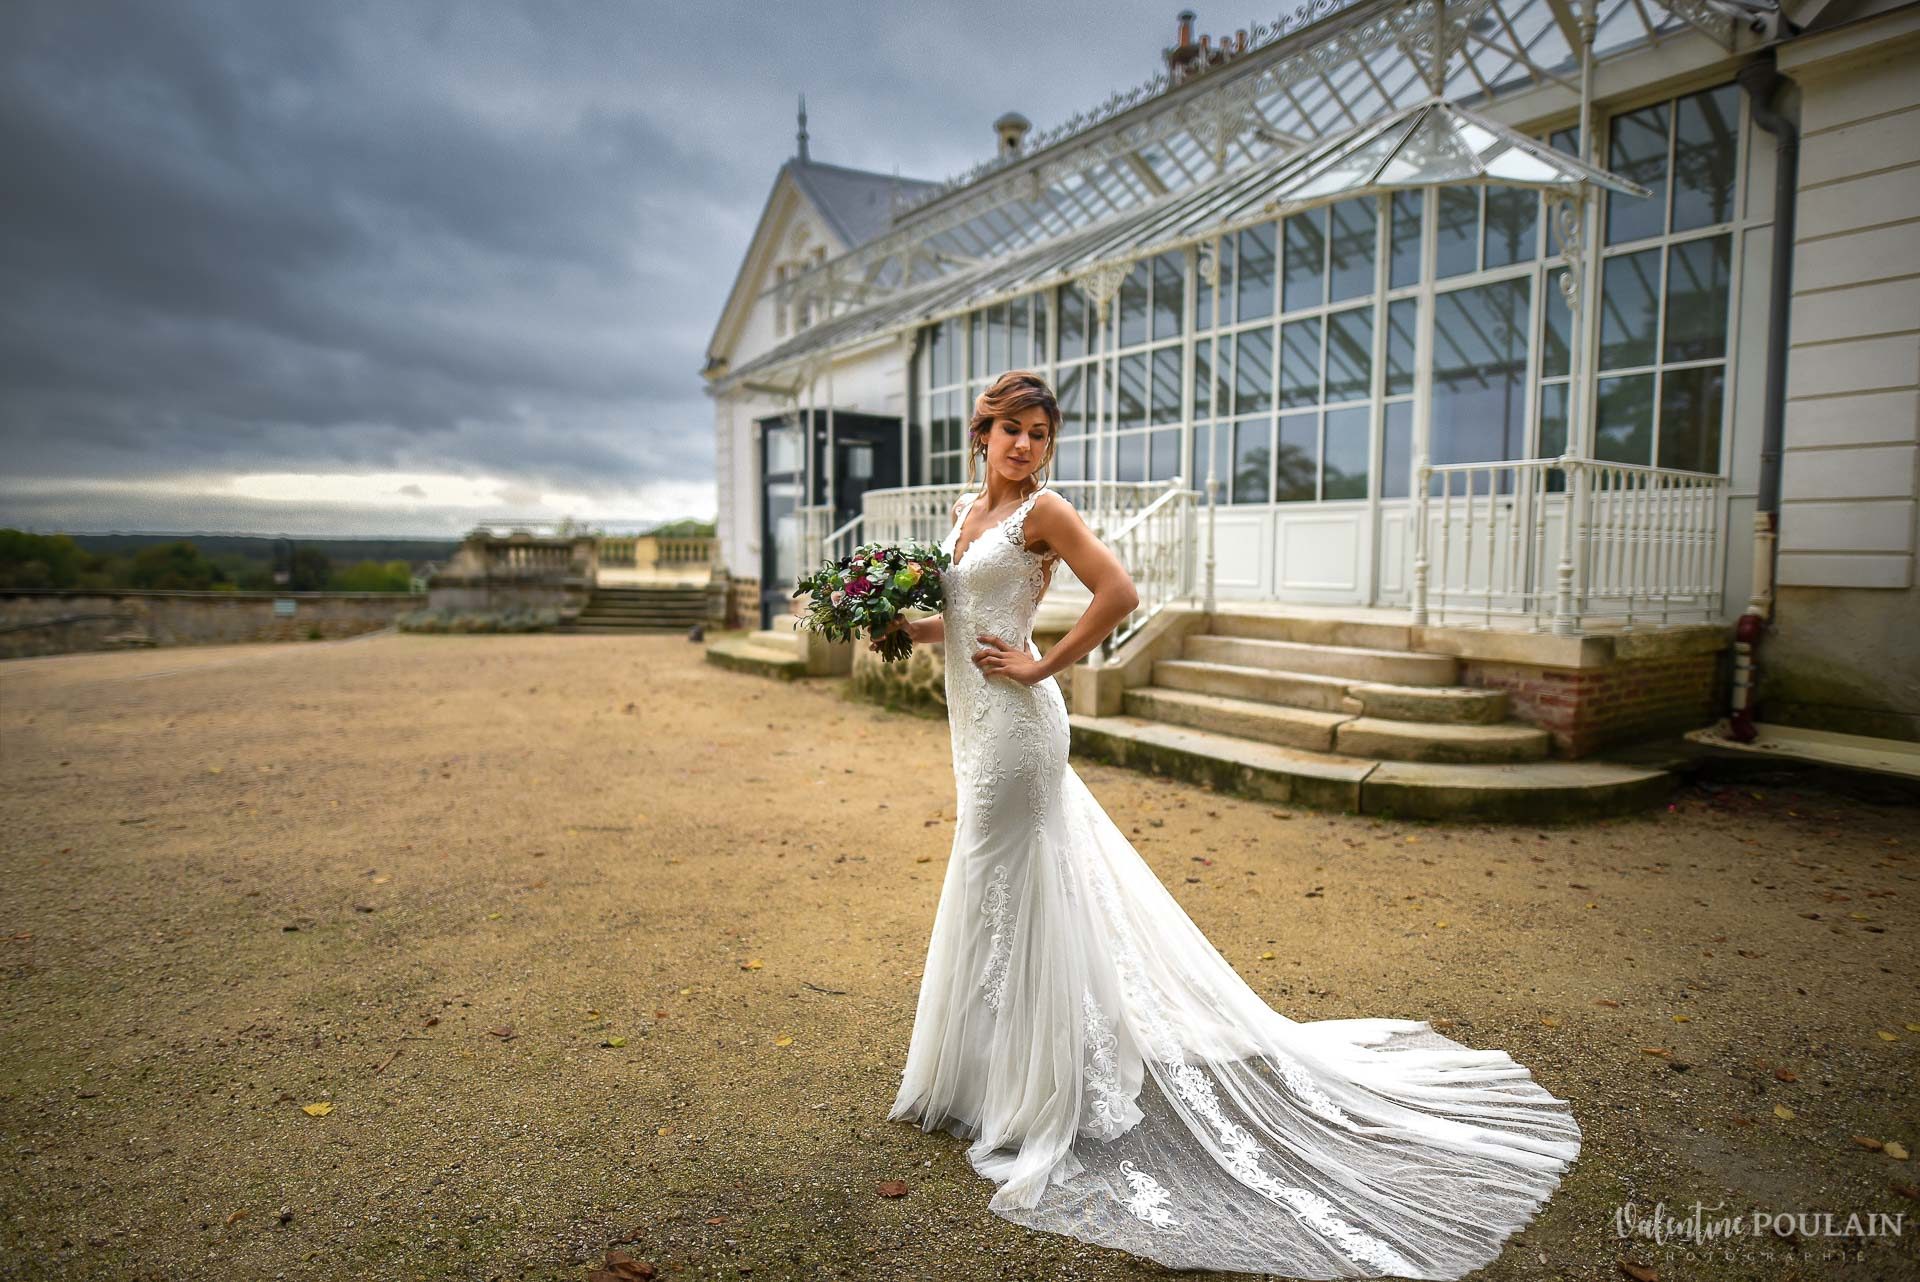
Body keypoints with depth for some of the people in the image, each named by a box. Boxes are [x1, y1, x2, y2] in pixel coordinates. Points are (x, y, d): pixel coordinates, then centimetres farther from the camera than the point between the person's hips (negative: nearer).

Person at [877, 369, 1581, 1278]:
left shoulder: (1042, 510, -12)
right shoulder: (967, 510, 12)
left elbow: (1118, 593, -22)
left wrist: (1042, 666, -16)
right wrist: (911, 626, 4)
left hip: (1014, 724, -9)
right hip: (976, 724, 9)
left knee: (1008, 896, 0)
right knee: (989, 892, 17)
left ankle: (1035, 1101, 16)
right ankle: (983, 1077, 35)